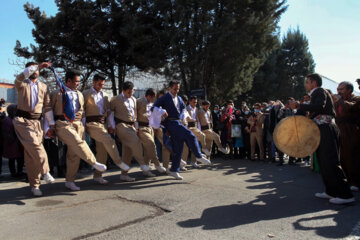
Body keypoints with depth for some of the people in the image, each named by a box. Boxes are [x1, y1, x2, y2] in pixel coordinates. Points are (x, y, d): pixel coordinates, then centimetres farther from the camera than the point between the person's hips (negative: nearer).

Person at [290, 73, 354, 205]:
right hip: (323, 131, 10)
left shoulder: (320, 91, -6)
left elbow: (319, 107, -26)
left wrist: (299, 105, -27)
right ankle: (331, 191, 19)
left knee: (330, 161, -11)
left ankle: (346, 195, -7)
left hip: (327, 129, -10)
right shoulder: (315, 95, 22)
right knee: (323, 161, 12)